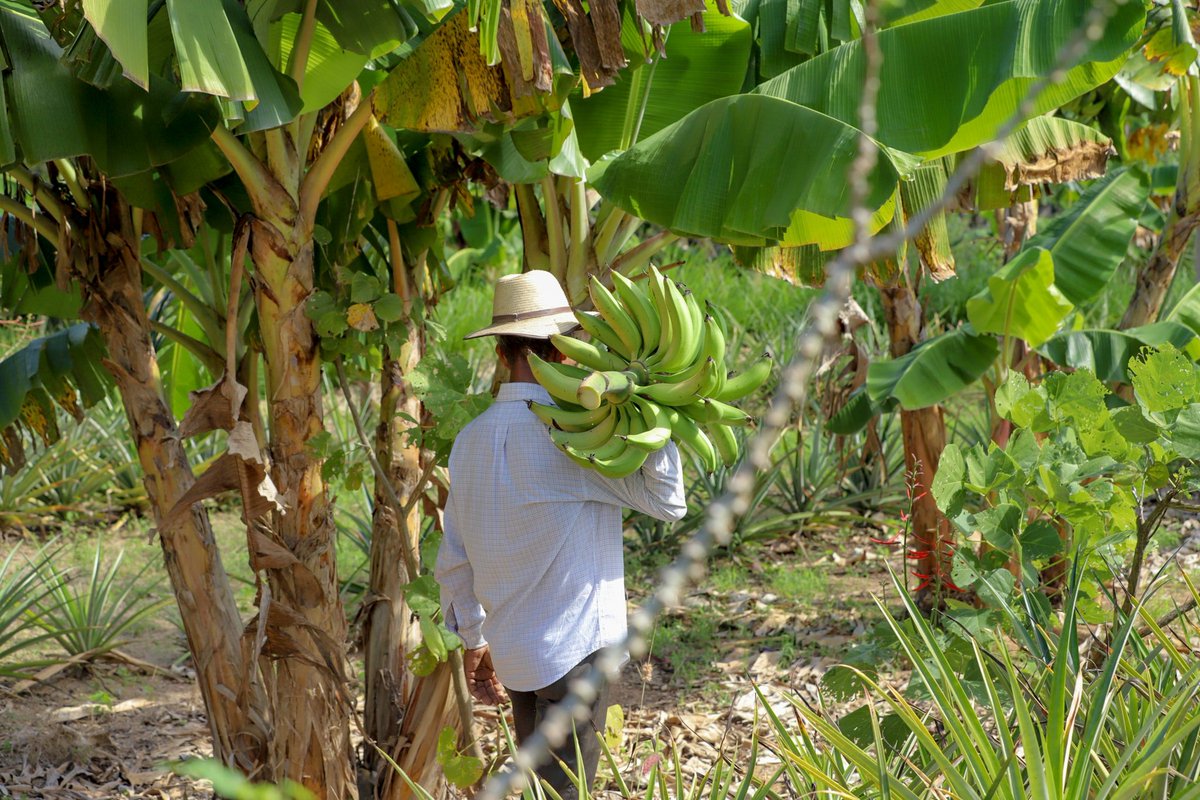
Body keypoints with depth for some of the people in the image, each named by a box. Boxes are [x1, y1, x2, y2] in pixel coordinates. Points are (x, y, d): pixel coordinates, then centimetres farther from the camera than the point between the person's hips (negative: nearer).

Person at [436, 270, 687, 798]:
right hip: (575, 650, -7)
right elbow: (667, 500, -10)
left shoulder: (471, 439, 5)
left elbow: (454, 561, 12)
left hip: (513, 652, 7)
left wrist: (472, 639, 23)